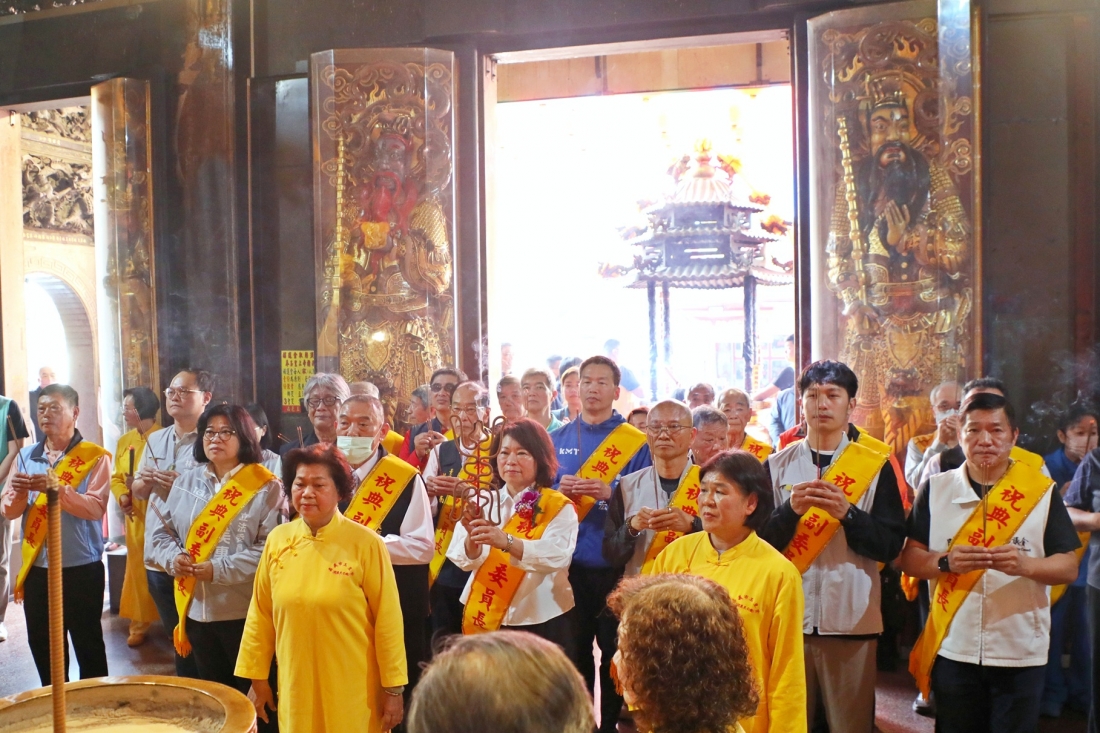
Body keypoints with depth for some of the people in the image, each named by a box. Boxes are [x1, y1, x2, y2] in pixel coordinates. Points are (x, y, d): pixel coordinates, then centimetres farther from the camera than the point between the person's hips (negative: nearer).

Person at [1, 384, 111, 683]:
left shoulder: (95, 457, -7)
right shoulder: (26, 456, 7)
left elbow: (96, 508, -17)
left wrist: (58, 489, -30)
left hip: (81, 569, -5)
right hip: (36, 569, 5)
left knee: (87, 645, 6)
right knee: (42, 646, 16)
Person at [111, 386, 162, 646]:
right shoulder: (124, 441, 12)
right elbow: (116, 477, 14)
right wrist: (122, 497, -4)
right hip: (135, 516, 6)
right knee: (138, 567, 9)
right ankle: (139, 624, 19)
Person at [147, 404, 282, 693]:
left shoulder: (265, 487, -9)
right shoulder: (186, 481, 9)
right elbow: (161, 533, 13)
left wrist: (220, 569, -21)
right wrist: (173, 557, -9)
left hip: (244, 612, -5)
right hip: (196, 609, 5)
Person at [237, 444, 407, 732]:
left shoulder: (366, 544, -13)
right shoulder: (277, 540, -2)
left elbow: (387, 619, -9)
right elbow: (260, 614, 7)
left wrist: (393, 687, -6)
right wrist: (257, 676, 10)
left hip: (353, 691, -3)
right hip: (295, 686, 3)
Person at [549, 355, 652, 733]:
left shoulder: (636, 442, -1)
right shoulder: (557, 439, 8)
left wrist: (610, 493, -20)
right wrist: (559, 488, -10)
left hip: (616, 564, -2)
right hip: (569, 564, 3)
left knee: (615, 651, 5)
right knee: (574, 649, 11)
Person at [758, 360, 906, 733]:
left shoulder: (875, 463, 2)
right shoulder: (776, 465, 4)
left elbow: (891, 545, -4)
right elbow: (760, 543, -1)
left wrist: (847, 513, -19)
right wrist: (790, 510, -18)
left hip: (852, 618, -1)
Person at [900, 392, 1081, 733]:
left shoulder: (1041, 491, -2)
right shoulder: (935, 489, 0)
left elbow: (1069, 567, -2)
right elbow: (909, 558, 0)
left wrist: (1026, 565, -22)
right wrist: (946, 561, -20)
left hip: (1021, 653, 0)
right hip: (952, 650, 1)